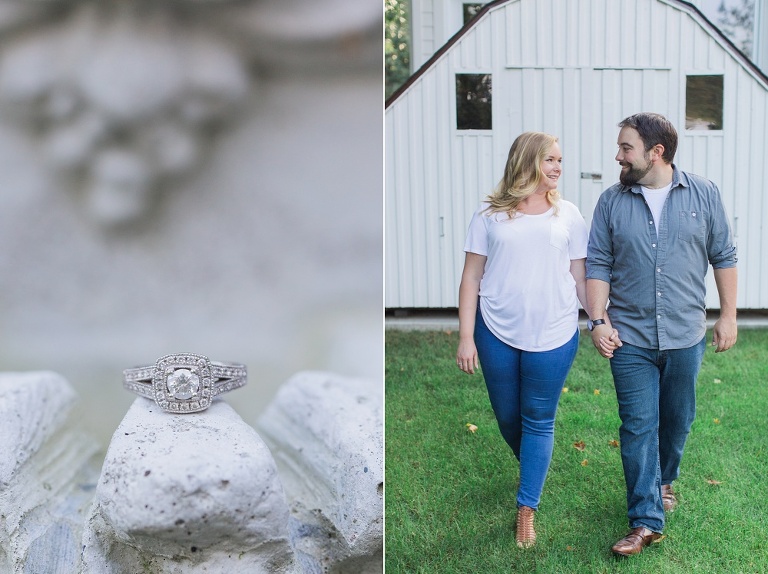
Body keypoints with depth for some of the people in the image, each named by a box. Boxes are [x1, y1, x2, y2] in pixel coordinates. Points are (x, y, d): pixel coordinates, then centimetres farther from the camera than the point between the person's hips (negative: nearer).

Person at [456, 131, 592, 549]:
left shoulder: (568, 215, 4)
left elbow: (580, 278, 6)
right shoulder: (490, 214, 1)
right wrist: (466, 338, -3)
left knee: (539, 421, 6)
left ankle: (526, 508, 17)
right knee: (507, 417, 14)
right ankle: (533, 468, 43)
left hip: (553, 335, 0)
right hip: (497, 334, 1)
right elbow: (471, 278, 1)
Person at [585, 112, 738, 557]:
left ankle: (664, 480, 44)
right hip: (630, 338, 0)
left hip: (685, 336, 1)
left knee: (678, 420, 17)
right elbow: (598, 266, -1)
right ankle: (647, 521, 8)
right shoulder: (612, 201, -2)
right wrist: (599, 321, -8)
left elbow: (724, 257, 4)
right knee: (638, 427, 0)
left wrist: (729, 315, 3)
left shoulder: (704, 195, -2)